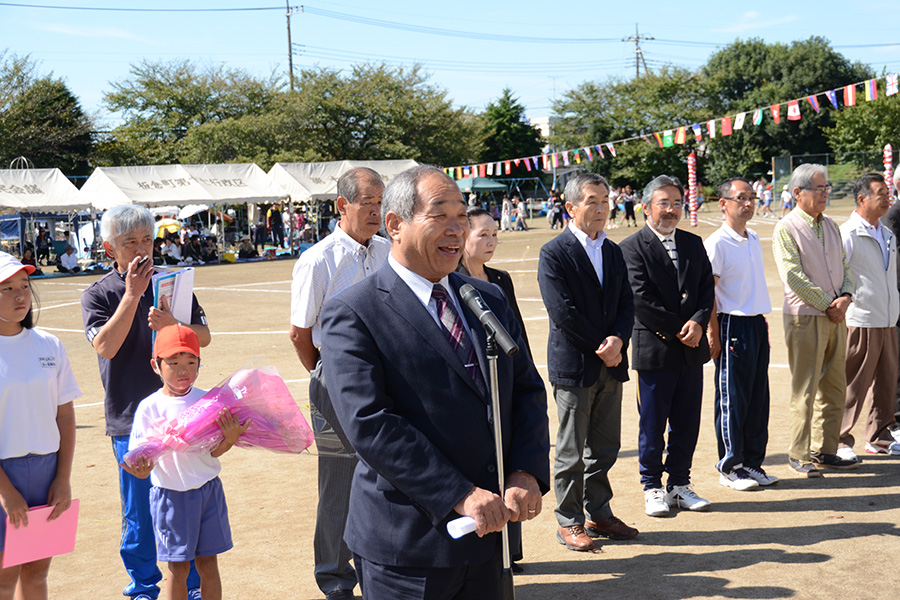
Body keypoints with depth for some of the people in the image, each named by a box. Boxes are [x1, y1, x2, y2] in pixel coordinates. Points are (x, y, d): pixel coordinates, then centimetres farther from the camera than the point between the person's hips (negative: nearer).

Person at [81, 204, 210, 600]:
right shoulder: (97, 295, -1)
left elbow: (204, 336, 0)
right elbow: (105, 346, -16)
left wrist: (171, 324, -20)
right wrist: (133, 294, -20)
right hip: (130, 419, -2)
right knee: (138, 509, 6)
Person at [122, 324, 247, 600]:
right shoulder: (149, 408, -7)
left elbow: (214, 451, -8)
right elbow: (142, 458, -10)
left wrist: (230, 437, -29)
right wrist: (140, 470, -33)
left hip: (207, 490, 1)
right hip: (170, 494, -1)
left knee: (208, 563, 10)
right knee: (177, 568, 7)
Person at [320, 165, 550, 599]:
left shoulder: (490, 300, 10)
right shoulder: (351, 315, -11)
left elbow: (528, 389, 8)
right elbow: (369, 422, -19)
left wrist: (527, 473, -9)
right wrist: (460, 495, -22)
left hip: (489, 532, 6)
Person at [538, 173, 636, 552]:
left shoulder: (614, 251, 12)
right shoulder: (554, 253, -9)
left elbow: (626, 303, 8)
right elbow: (563, 313, -16)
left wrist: (618, 340, -11)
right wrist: (601, 346, -13)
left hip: (611, 365, 6)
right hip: (574, 366, -6)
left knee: (605, 447, 13)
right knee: (571, 452, 3)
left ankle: (599, 513, 26)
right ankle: (569, 522, 15)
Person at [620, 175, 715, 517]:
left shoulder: (694, 244, 13)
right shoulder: (632, 248, -6)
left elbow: (707, 289, 7)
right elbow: (642, 300, -13)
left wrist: (698, 322, -10)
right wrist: (678, 330, -13)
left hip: (692, 348, 5)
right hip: (655, 349, -5)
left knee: (687, 423, 11)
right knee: (652, 424, 4)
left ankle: (680, 483, 24)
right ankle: (652, 488, 17)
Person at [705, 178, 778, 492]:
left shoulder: (754, 239, 13)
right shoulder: (716, 243, -11)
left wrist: (762, 319, 16)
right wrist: (713, 333, -15)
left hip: (758, 323, 8)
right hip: (733, 325, -7)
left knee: (758, 396, 10)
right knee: (732, 398, -1)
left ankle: (752, 462, 20)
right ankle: (729, 467, 9)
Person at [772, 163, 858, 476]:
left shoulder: (830, 226, 15)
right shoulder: (786, 229, -8)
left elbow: (844, 265, 14)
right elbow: (794, 277, -15)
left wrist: (845, 296, -5)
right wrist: (828, 304, -13)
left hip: (835, 317, 7)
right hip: (804, 317, -7)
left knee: (834, 388, 10)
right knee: (805, 390, -4)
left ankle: (825, 451, 20)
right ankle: (798, 455, 5)